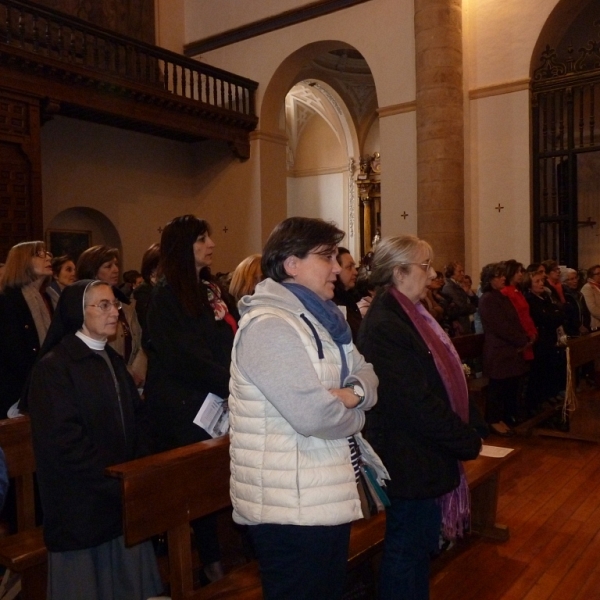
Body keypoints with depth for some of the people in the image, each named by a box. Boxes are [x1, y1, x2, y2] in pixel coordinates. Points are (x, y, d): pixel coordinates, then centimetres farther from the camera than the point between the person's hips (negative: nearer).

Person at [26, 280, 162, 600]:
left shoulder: (113, 360, 13)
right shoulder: (53, 367, -12)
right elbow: (64, 442, -18)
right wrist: (118, 481, -15)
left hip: (125, 497, 6)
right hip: (82, 506, -6)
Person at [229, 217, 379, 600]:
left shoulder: (318, 318, 11)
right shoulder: (268, 326, -22)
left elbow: (365, 373, 9)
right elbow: (313, 414, -30)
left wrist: (354, 393, -15)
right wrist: (355, 415, -9)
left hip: (326, 496, 10)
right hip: (290, 505, -10)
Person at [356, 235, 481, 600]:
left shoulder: (407, 317, 9)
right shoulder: (384, 325, -22)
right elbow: (417, 402, -24)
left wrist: (462, 436, 6)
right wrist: (468, 441, -14)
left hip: (424, 454, 10)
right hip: (411, 459, -10)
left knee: (419, 546, 22)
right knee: (407, 551, 8)